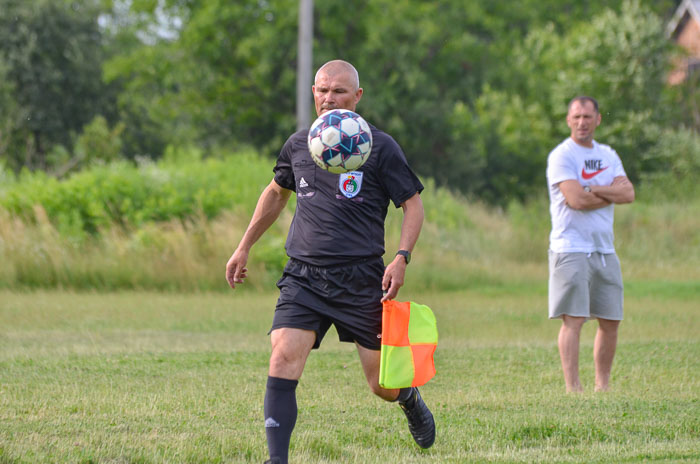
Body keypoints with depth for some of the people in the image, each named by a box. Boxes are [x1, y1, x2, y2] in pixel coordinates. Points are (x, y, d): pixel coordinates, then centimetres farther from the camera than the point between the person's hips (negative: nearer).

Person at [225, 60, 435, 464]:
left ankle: (410, 399, 41)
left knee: (383, 384, 4)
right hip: (303, 277, 2)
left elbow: (414, 204, 1)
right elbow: (276, 193, 27)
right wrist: (244, 248, 28)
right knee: (283, 359, -20)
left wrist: (401, 258, -13)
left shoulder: (380, 147, -3)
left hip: (362, 279, -2)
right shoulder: (299, 145, 9)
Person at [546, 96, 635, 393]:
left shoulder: (608, 156, 16)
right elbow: (575, 199, -17)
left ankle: (602, 386, 18)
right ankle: (573, 389, -13)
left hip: (605, 250, 7)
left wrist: (593, 190, -13)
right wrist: (611, 194, -2)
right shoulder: (561, 156, -5)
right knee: (573, 320, -11)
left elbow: (628, 193, 1)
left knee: (611, 321, 8)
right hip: (571, 249, -7)